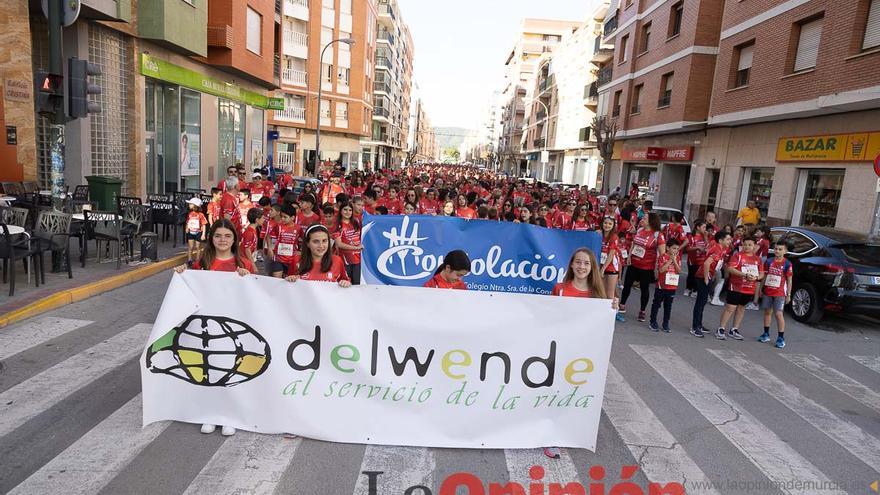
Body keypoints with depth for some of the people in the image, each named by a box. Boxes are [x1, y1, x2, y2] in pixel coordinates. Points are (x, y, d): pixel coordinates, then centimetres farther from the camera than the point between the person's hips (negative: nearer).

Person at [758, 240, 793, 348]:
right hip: (767, 292, 4)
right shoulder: (769, 261, 4)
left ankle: (781, 338, 1)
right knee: (767, 312, 12)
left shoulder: (787, 264, -5)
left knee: (779, 314, -7)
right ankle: (766, 334, 25)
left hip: (780, 293, -4)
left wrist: (788, 295, -3)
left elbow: (789, 280, -2)